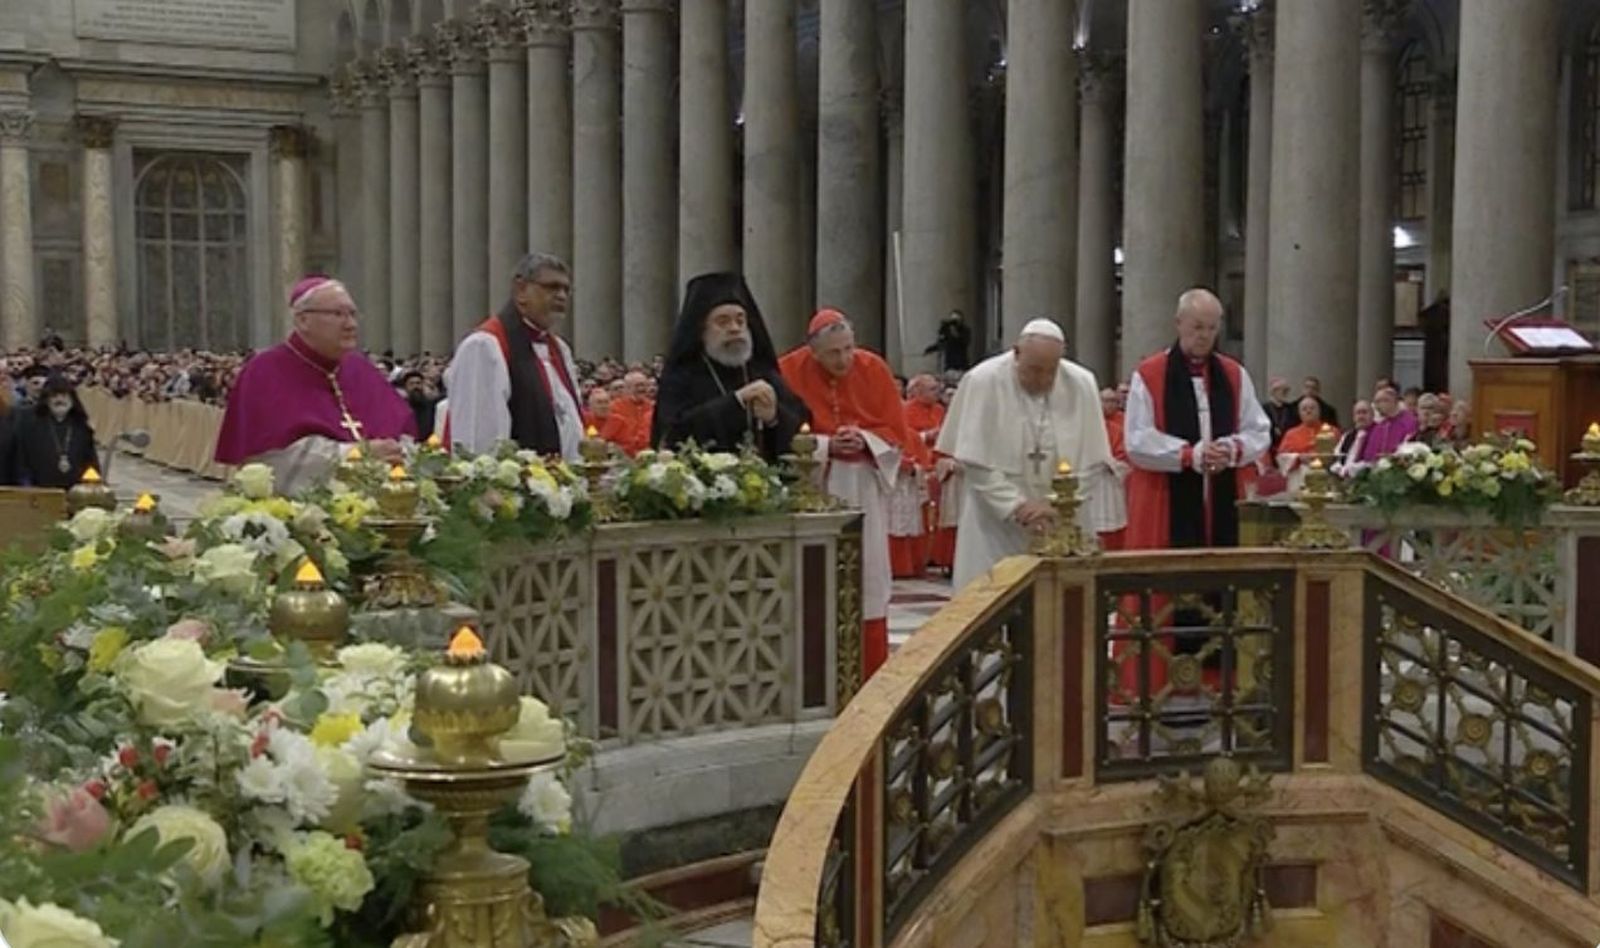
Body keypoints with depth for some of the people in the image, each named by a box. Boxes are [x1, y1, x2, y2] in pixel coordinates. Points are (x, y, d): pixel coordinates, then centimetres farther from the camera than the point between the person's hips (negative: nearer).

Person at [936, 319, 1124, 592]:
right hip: (996, 528, -2)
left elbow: (1092, 461, -2)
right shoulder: (982, 382, -10)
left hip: (1061, 526, 2)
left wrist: (1059, 507, -13)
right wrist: (1016, 507, -18)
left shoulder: (1082, 384, -4)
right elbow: (976, 462, -11)